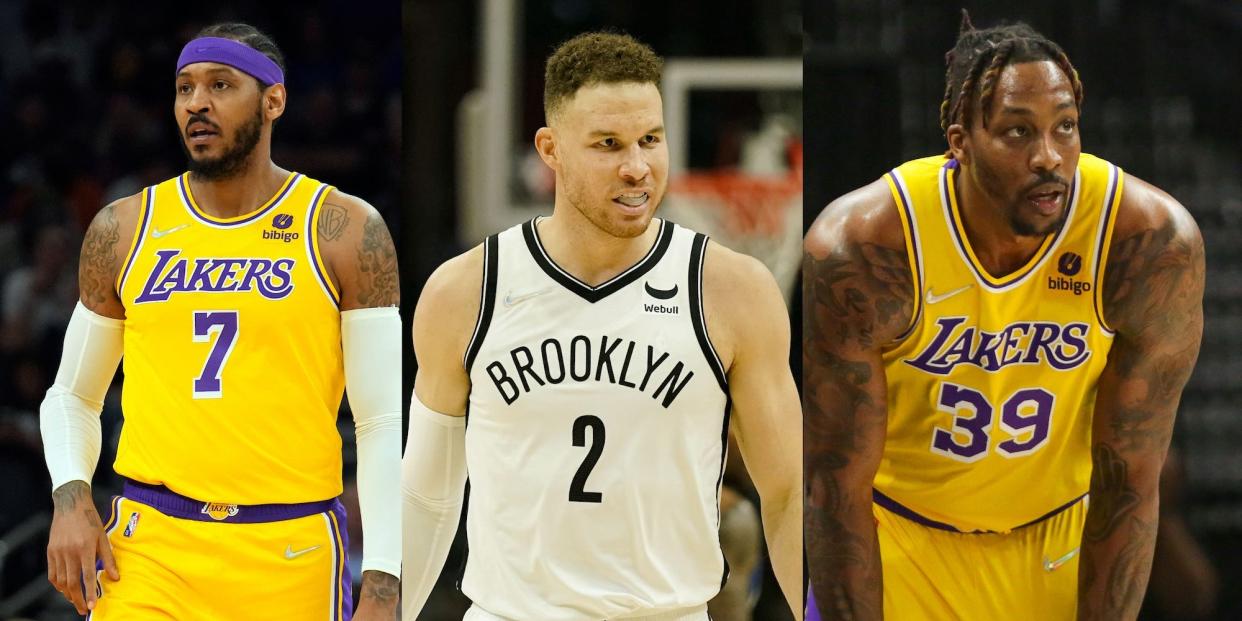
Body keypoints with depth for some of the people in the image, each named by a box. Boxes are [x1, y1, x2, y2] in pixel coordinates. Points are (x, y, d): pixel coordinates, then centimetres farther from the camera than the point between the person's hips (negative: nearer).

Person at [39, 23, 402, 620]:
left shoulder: (345, 230, 0)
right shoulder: (123, 230, 8)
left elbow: (386, 423, -3)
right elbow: (72, 397, 18)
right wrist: (70, 498, -3)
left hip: (291, 558, -1)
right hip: (148, 548, 1)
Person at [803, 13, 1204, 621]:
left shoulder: (1154, 244, -25)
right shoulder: (859, 250, -28)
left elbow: (1129, 484, -17)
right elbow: (838, 486, -21)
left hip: (1061, 543, 1)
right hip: (897, 542, -1)